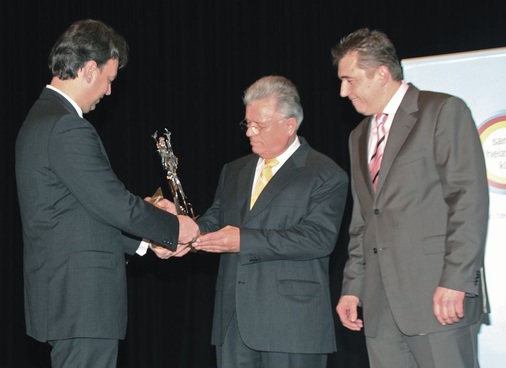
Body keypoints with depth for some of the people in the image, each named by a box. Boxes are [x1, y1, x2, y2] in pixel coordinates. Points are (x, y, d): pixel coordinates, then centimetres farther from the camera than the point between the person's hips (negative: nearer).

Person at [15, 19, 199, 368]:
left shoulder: (42, 120, 16)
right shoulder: (68, 128, -18)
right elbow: (115, 204, -18)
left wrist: (148, 240, 17)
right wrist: (175, 228, -2)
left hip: (64, 296, 10)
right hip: (82, 300, -10)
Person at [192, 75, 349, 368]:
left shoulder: (326, 176, -3)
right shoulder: (234, 172, 20)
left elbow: (320, 237, -15)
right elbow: (214, 222, 16)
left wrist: (245, 240, -20)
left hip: (293, 323, -6)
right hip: (234, 321, 6)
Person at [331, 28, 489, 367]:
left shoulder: (444, 111, -1)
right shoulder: (360, 136, 22)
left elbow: (470, 199, -9)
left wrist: (456, 281, -16)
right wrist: (352, 287, 13)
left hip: (437, 294, -6)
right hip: (380, 305, 7)